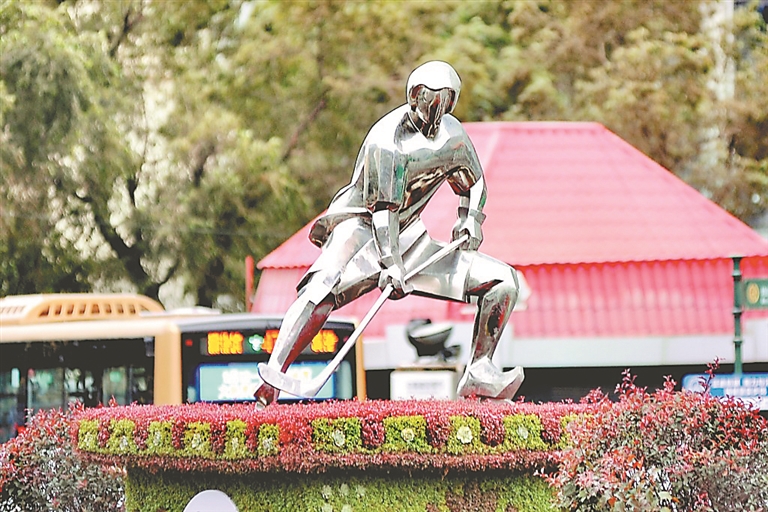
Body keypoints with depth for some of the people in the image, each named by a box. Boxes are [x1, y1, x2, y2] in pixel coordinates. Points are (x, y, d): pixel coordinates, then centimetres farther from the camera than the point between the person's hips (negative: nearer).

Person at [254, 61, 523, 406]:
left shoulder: (453, 135, 4)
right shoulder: (387, 140, -18)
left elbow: (473, 184, 21)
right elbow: (383, 209, -23)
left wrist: (471, 220, 0)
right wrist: (391, 264, -32)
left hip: (407, 240, 7)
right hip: (360, 226, -7)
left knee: (503, 280, -1)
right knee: (322, 289, -38)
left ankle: (479, 376, -2)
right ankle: (270, 382, -44)